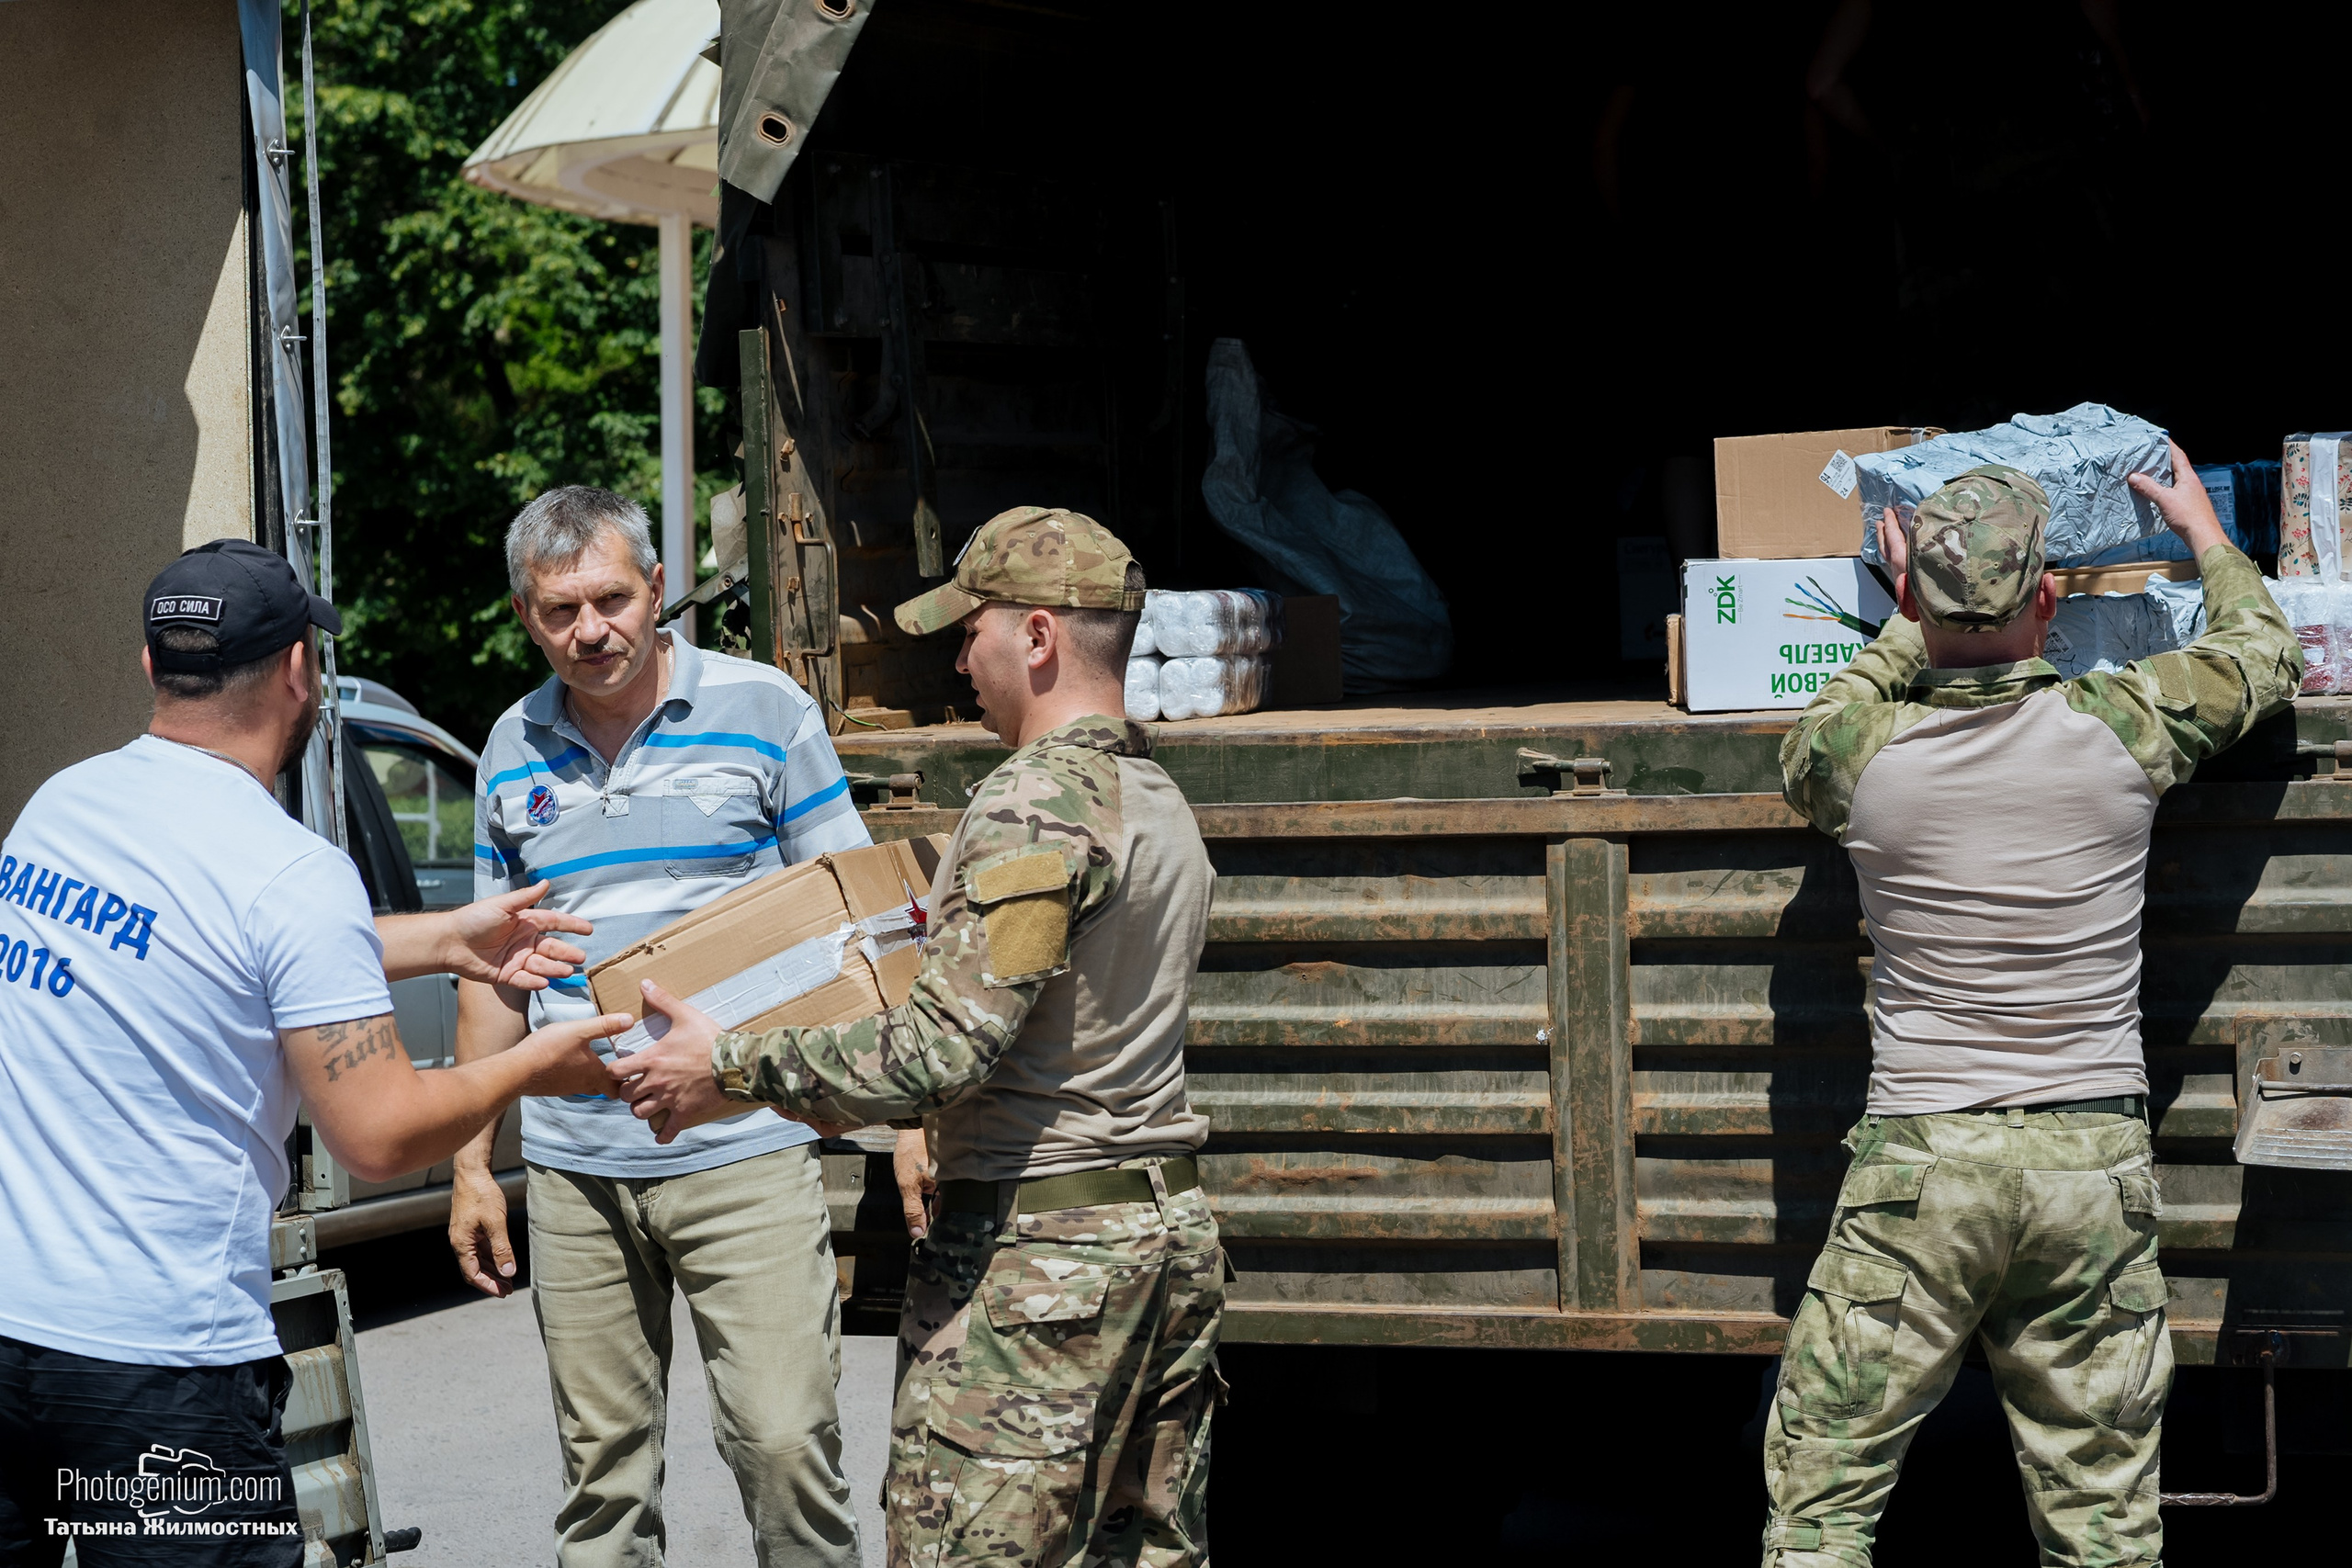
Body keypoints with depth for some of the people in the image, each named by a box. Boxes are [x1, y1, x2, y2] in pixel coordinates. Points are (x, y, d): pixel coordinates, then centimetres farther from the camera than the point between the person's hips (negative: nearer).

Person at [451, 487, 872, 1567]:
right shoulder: (515, 750, 10)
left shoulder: (762, 711, -2)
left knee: (785, 1438, -9)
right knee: (601, 1466, 7)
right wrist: (471, 1165, 14)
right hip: (574, 1171, 4)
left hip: (743, 1153, -3)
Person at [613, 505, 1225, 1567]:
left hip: (1035, 1245, -10)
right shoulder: (1161, 804, 15)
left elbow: (946, 1047, -22)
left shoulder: (1037, 801, -16)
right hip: (1171, 1228, 10)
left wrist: (729, 1070, -14)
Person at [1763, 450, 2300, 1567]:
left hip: (1919, 1162, -1)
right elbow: (2262, 655, 18)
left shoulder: (1854, 748, -6)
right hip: (2094, 1166, 1)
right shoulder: (2121, 728, -4)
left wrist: (1913, 622, 32)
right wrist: (2202, 529, 36)